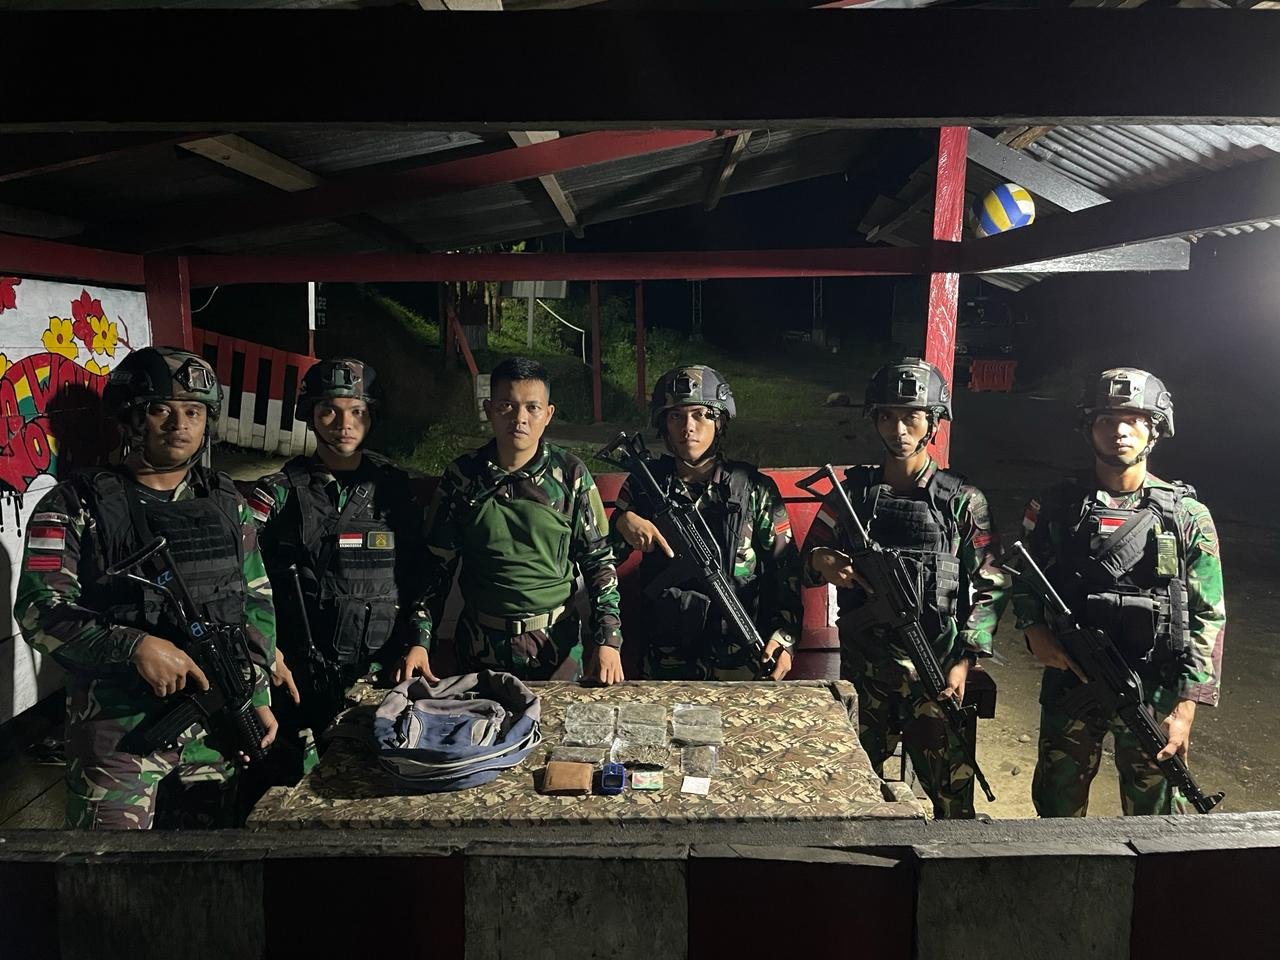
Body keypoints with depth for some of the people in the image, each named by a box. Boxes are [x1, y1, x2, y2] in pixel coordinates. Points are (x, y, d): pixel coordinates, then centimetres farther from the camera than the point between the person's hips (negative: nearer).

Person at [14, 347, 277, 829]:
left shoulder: (226, 503, 7)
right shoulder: (78, 505, -6)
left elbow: (256, 601, 11)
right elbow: (39, 610, -14)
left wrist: (258, 694, 6)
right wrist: (135, 645, -27)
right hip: (118, 724, -4)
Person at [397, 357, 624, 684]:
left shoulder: (570, 474, -6)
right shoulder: (462, 476, -3)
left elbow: (599, 560, -2)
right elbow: (437, 564, 2)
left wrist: (608, 640, -10)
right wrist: (420, 643, -6)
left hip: (557, 645, -1)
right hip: (481, 647, 1)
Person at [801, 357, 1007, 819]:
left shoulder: (963, 501, -2)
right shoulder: (853, 491, 4)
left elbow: (991, 586, -1)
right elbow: (810, 554, 10)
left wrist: (965, 661, -9)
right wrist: (822, 562, -14)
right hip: (863, 671, 3)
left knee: (952, 793, 4)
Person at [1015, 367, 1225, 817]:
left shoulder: (1188, 517, -3)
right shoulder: (1055, 507, 0)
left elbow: (1207, 619, -3)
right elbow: (1024, 585, 9)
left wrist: (1184, 709, -9)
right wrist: (1036, 631, -12)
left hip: (1154, 698, -1)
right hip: (1068, 688, 1)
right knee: (1058, 809, 15)